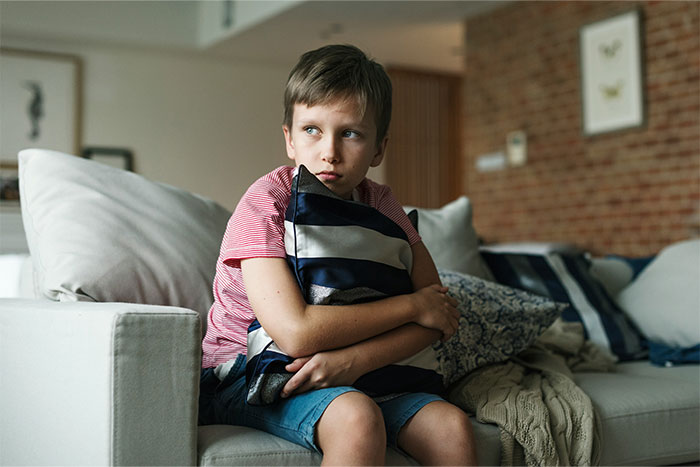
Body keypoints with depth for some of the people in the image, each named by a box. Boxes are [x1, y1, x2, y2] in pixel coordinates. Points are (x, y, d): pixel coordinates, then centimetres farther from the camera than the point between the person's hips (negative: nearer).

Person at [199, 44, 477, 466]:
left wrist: (355, 359, -24)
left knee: (452, 428, -16)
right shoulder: (265, 205, -17)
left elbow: (439, 313, -6)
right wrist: (412, 305, -18)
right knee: (356, 418, -33)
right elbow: (295, 331, -28)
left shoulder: (379, 205, -1)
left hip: (354, 374, 5)